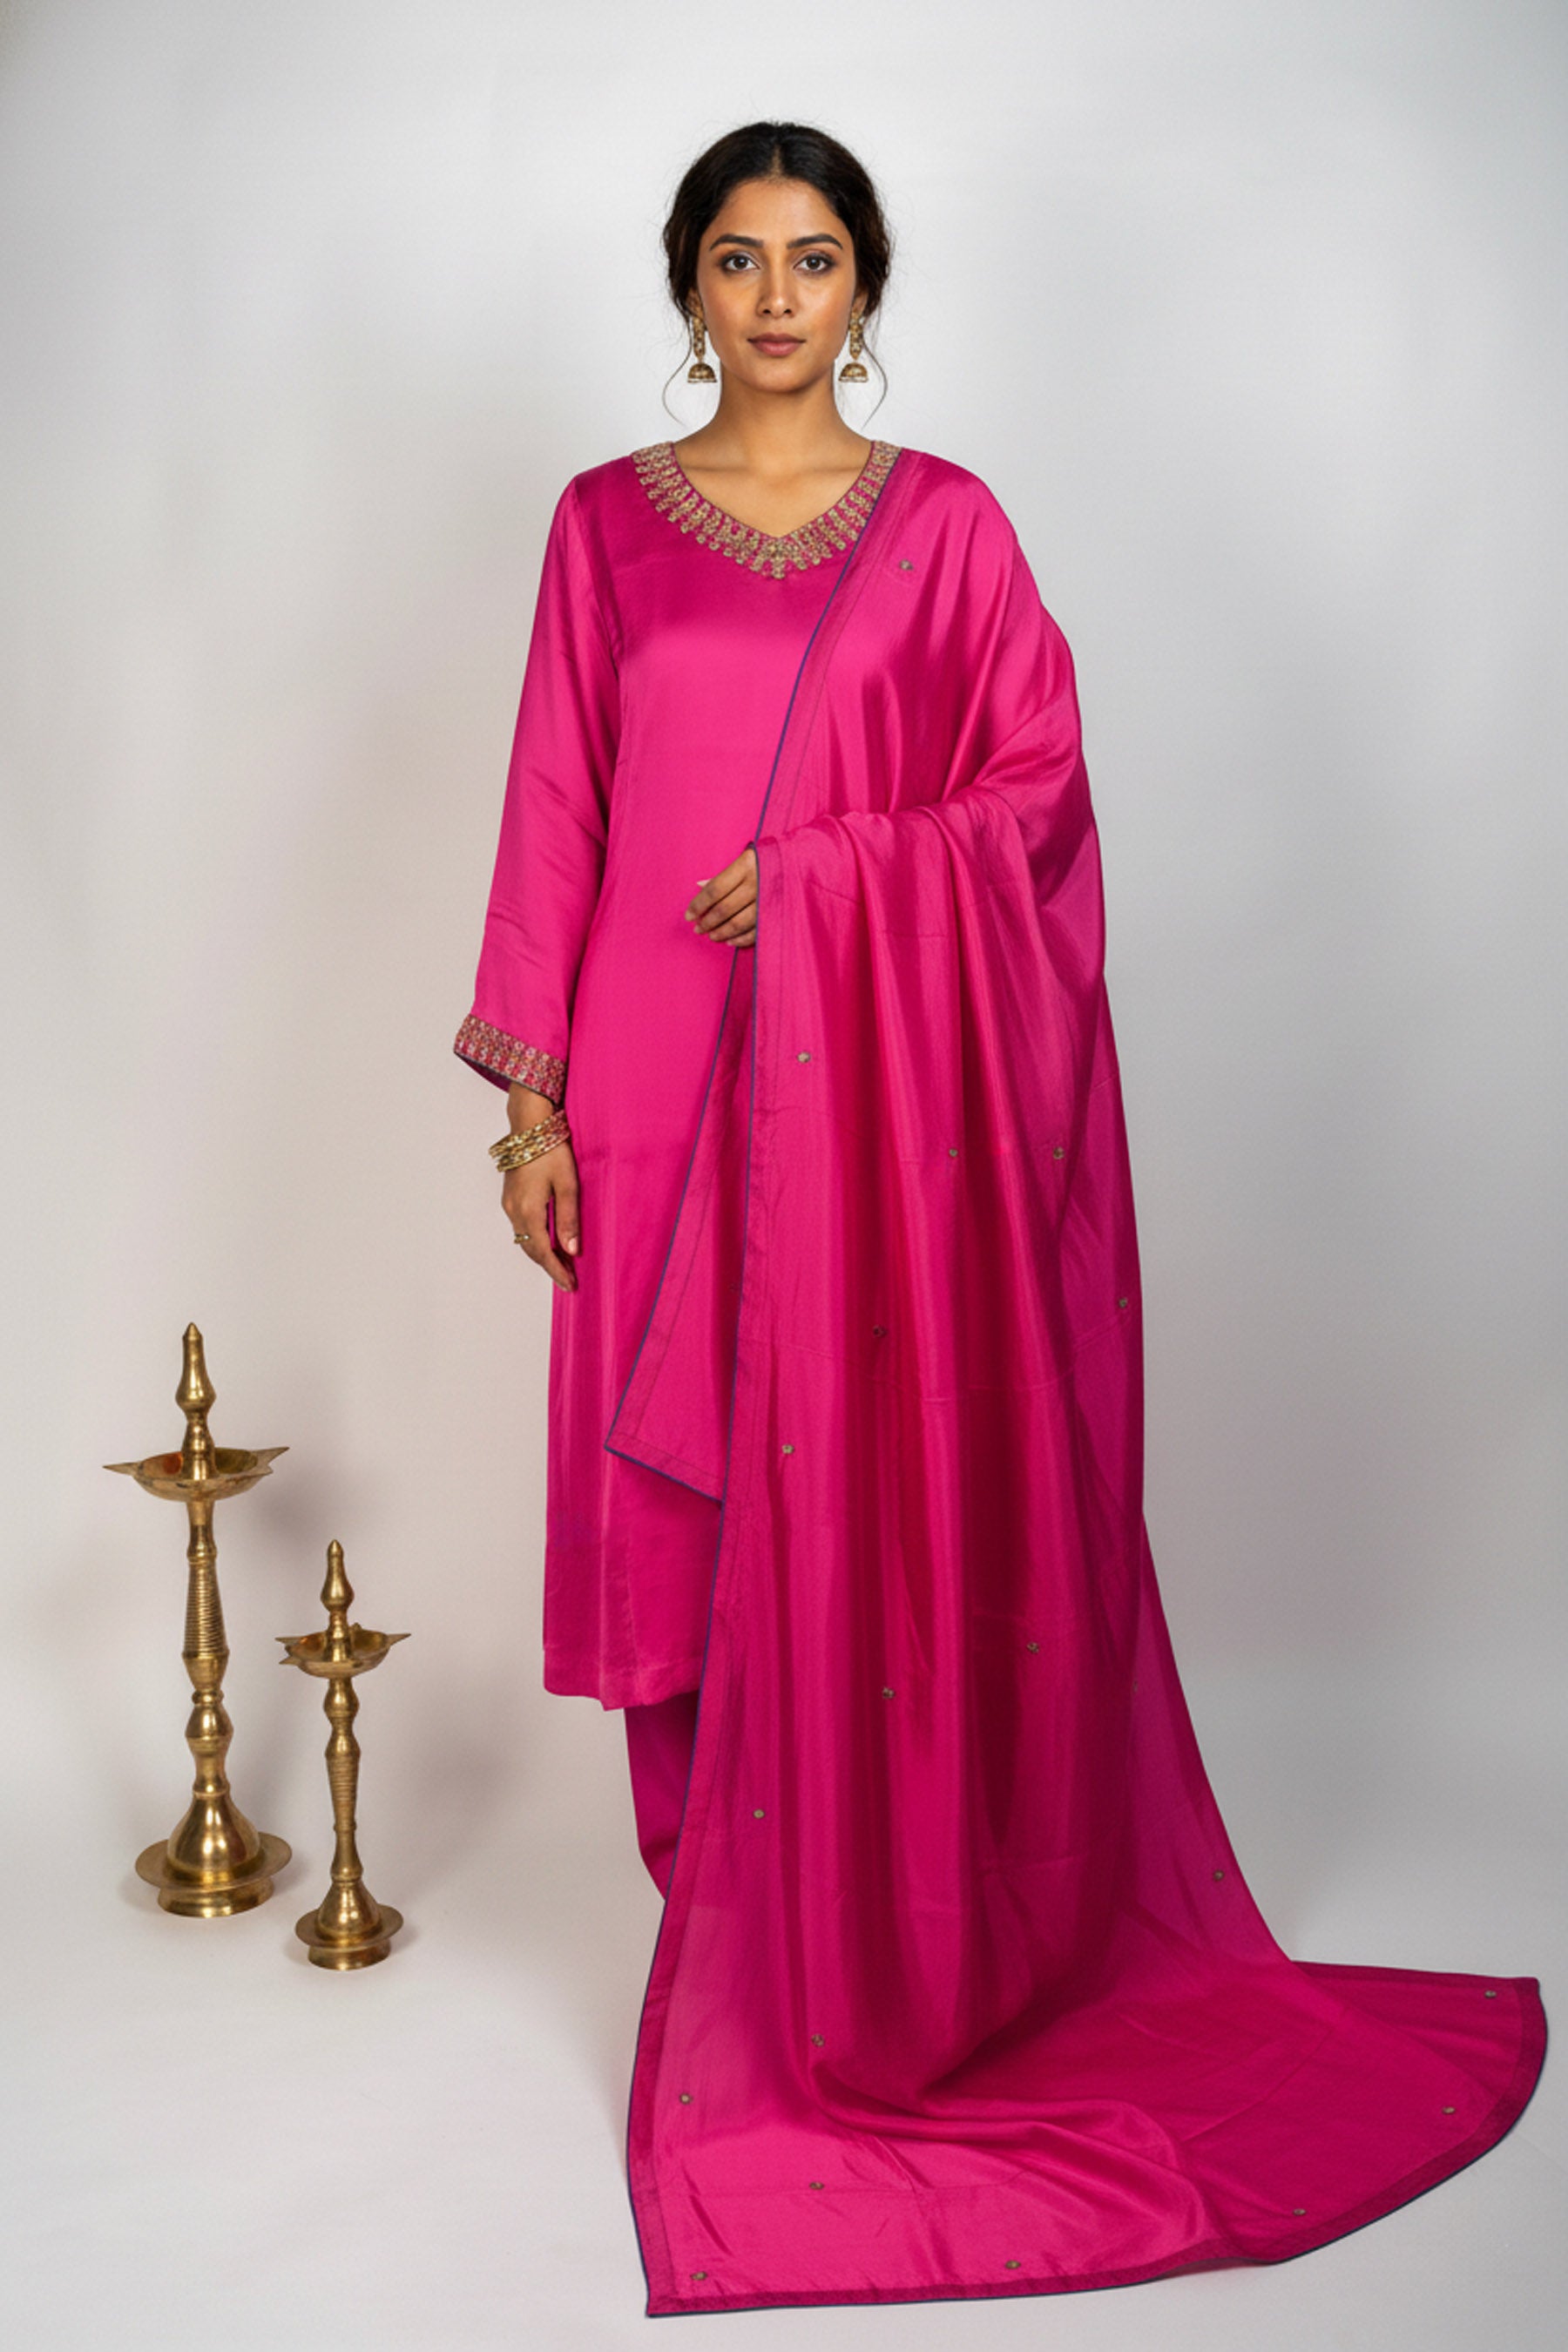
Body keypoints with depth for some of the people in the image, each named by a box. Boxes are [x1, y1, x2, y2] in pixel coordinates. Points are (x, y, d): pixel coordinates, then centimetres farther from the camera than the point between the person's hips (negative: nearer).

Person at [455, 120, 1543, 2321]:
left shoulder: (945, 523, 5)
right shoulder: (606, 523, 9)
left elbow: (1038, 784, 0)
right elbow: (560, 816, 6)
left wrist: (824, 882, -13)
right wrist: (532, 1094, 1)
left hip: (880, 1087, -1)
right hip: (665, 1086, 2)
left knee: (882, 1515, 1)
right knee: (692, 1519, 6)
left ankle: (887, 1953, 18)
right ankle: (734, 1932, 24)